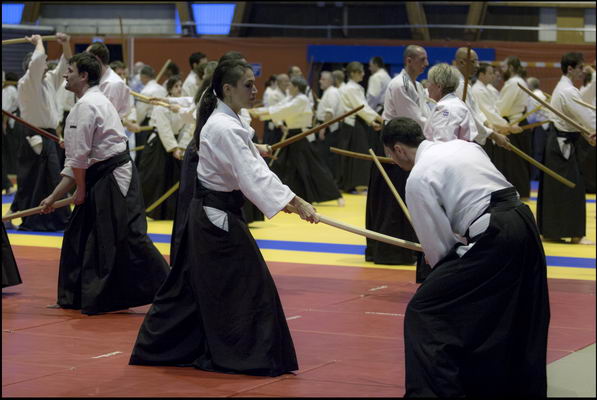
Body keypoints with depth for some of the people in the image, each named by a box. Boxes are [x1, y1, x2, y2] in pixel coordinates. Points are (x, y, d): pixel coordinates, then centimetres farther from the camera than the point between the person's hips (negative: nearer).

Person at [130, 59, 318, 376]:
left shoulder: (226, 122, 11)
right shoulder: (224, 128, -21)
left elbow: (252, 167, 11)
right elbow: (253, 174, -29)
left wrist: (284, 199, 0)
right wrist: (295, 202, -33)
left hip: (208, 215, 10)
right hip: (219, 217, -10)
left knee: (193, 284, 16)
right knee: (249, 284, -5)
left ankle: (157, 350, 25)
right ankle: (258, 357, 3)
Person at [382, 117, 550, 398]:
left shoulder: (418, 177, -6)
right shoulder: (463, 146, 18)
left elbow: (438, 245, -4)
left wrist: (438, 264, 17)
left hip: (492, 239, -9)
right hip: (524, 222, 9)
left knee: (425, 314, -3)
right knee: (517, 317, 27)